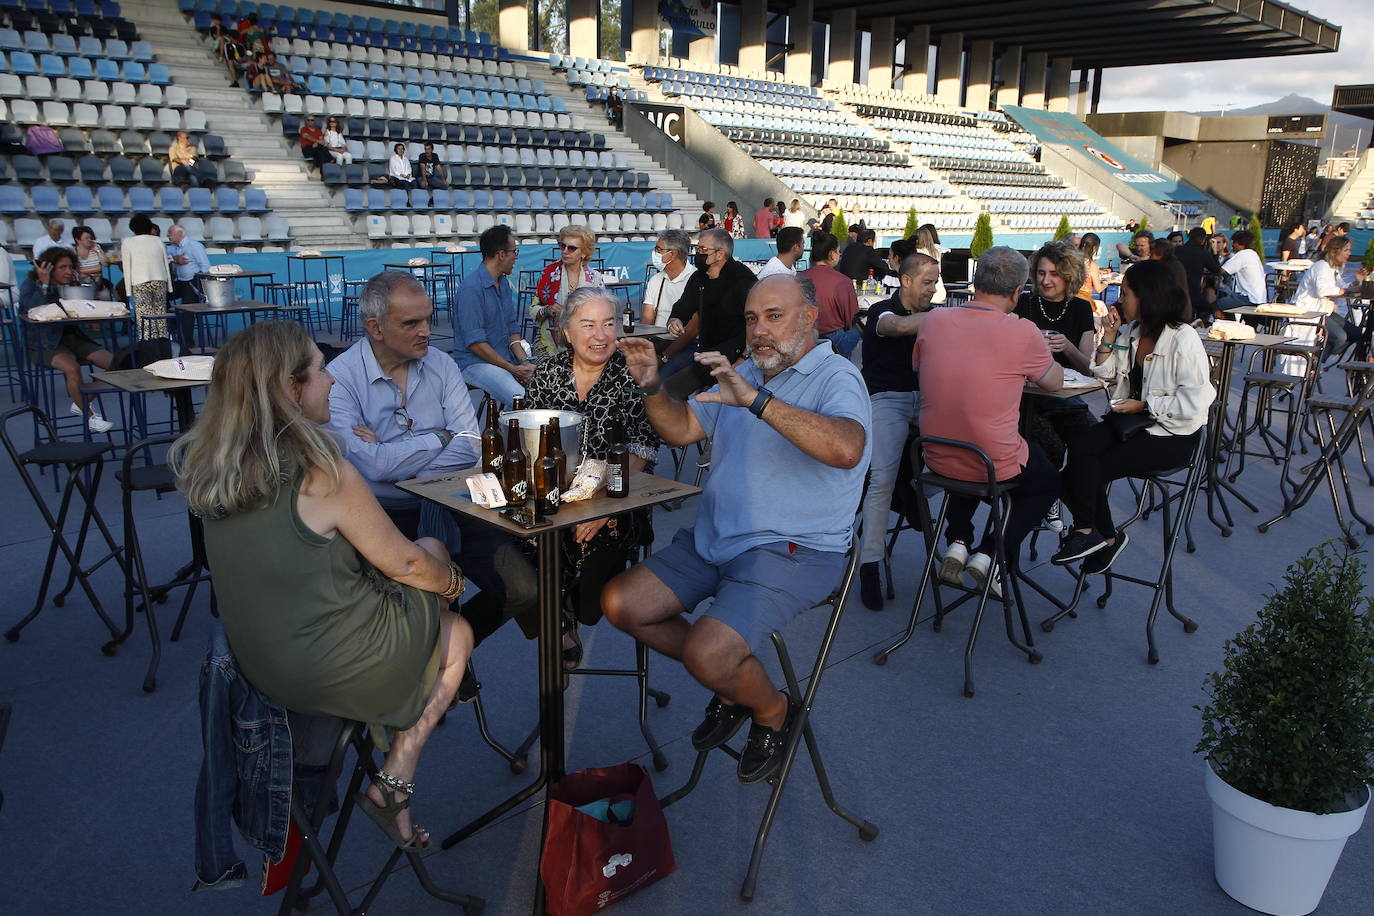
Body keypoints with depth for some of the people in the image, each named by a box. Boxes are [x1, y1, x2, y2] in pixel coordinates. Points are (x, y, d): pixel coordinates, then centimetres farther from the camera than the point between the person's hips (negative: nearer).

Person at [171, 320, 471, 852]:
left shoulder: (211, 470, -3)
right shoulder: (325, 475, -26)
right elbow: (402, 563, -13)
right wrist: (451, 581, 9)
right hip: (334, 670, -7)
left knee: (430, 548, 21)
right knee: (457, 633, 22)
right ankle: (393, 786, 19)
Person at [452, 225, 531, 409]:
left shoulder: (504, 283, 13)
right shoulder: (472, 287, -15)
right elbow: (475, 342, -19)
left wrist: (524, 362, -3)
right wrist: (513, 369, -18)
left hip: (506, 358, 8)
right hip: (475, 362, -8)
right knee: (521, 399, -30)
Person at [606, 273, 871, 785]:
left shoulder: (836, 377, -9)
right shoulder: (743, 374, 16)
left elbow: (846, 449, -31)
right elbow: (681, 430, 18)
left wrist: (755, 399, -37)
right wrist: (650, 384, -2)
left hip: (792, 551, -8)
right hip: (712, 540, 8)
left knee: (706, 653, -25)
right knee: (620, 603, -3)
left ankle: (772, 709, 11)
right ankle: (730, 684, 16)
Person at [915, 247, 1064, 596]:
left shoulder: (933, 321, -6)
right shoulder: (1023, 333, -16)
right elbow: (1055, 382, 3)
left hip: (937, 459, 4)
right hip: (997, 468, -4)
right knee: (1050, 481, 28)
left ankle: (958, 544, 20)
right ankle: (990, 554, 9)